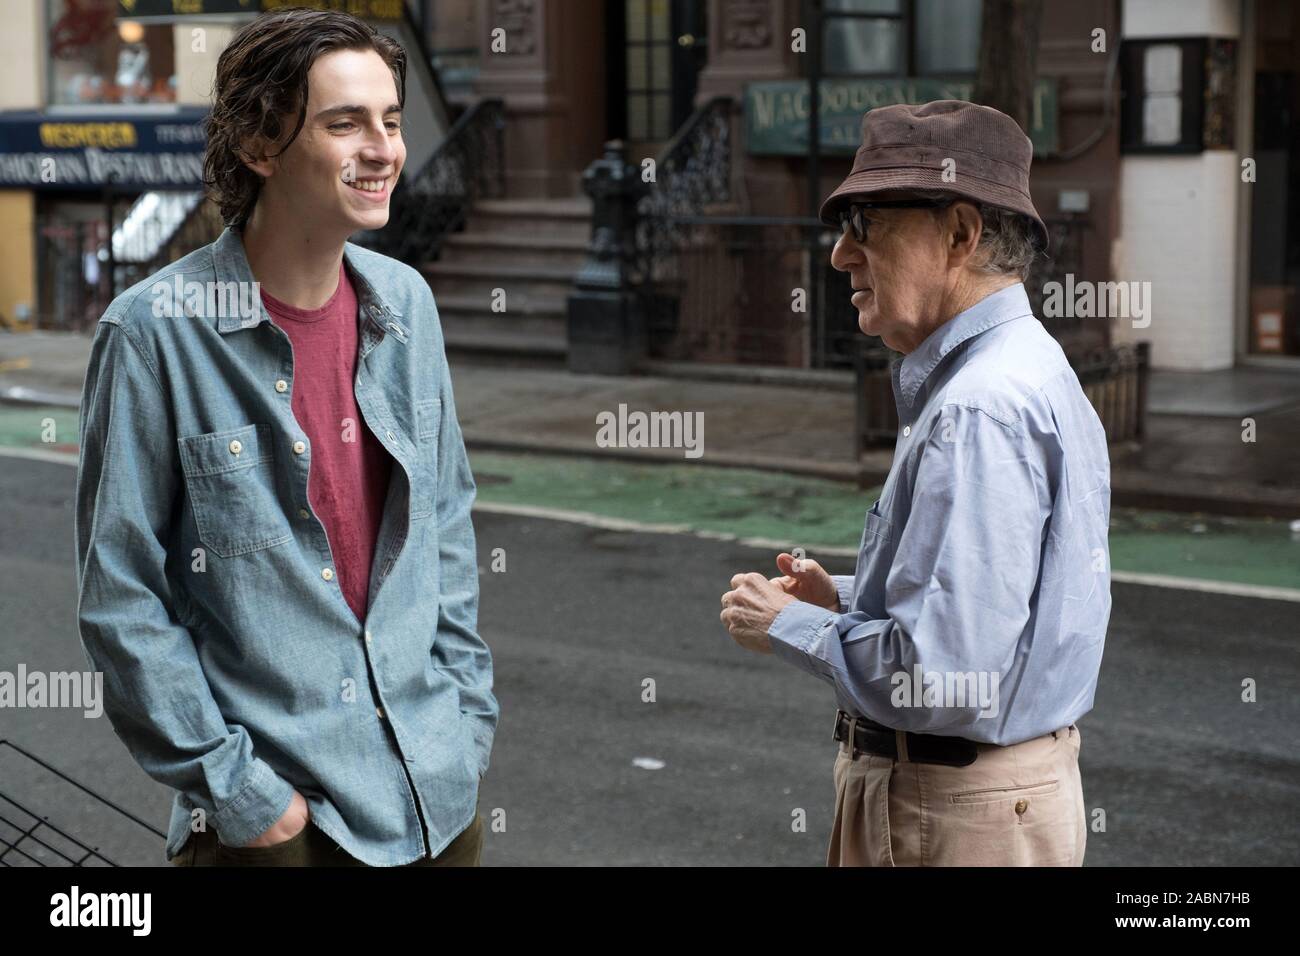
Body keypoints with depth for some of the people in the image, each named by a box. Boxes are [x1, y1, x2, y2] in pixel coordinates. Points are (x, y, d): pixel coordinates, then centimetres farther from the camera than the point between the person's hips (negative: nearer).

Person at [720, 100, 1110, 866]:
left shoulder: (976, 414, -22)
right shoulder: (1033, 374, 10)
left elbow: (942, 670, -28)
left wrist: (787, 625, -13)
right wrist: (845, 598, 6)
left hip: (954, 819, -9)